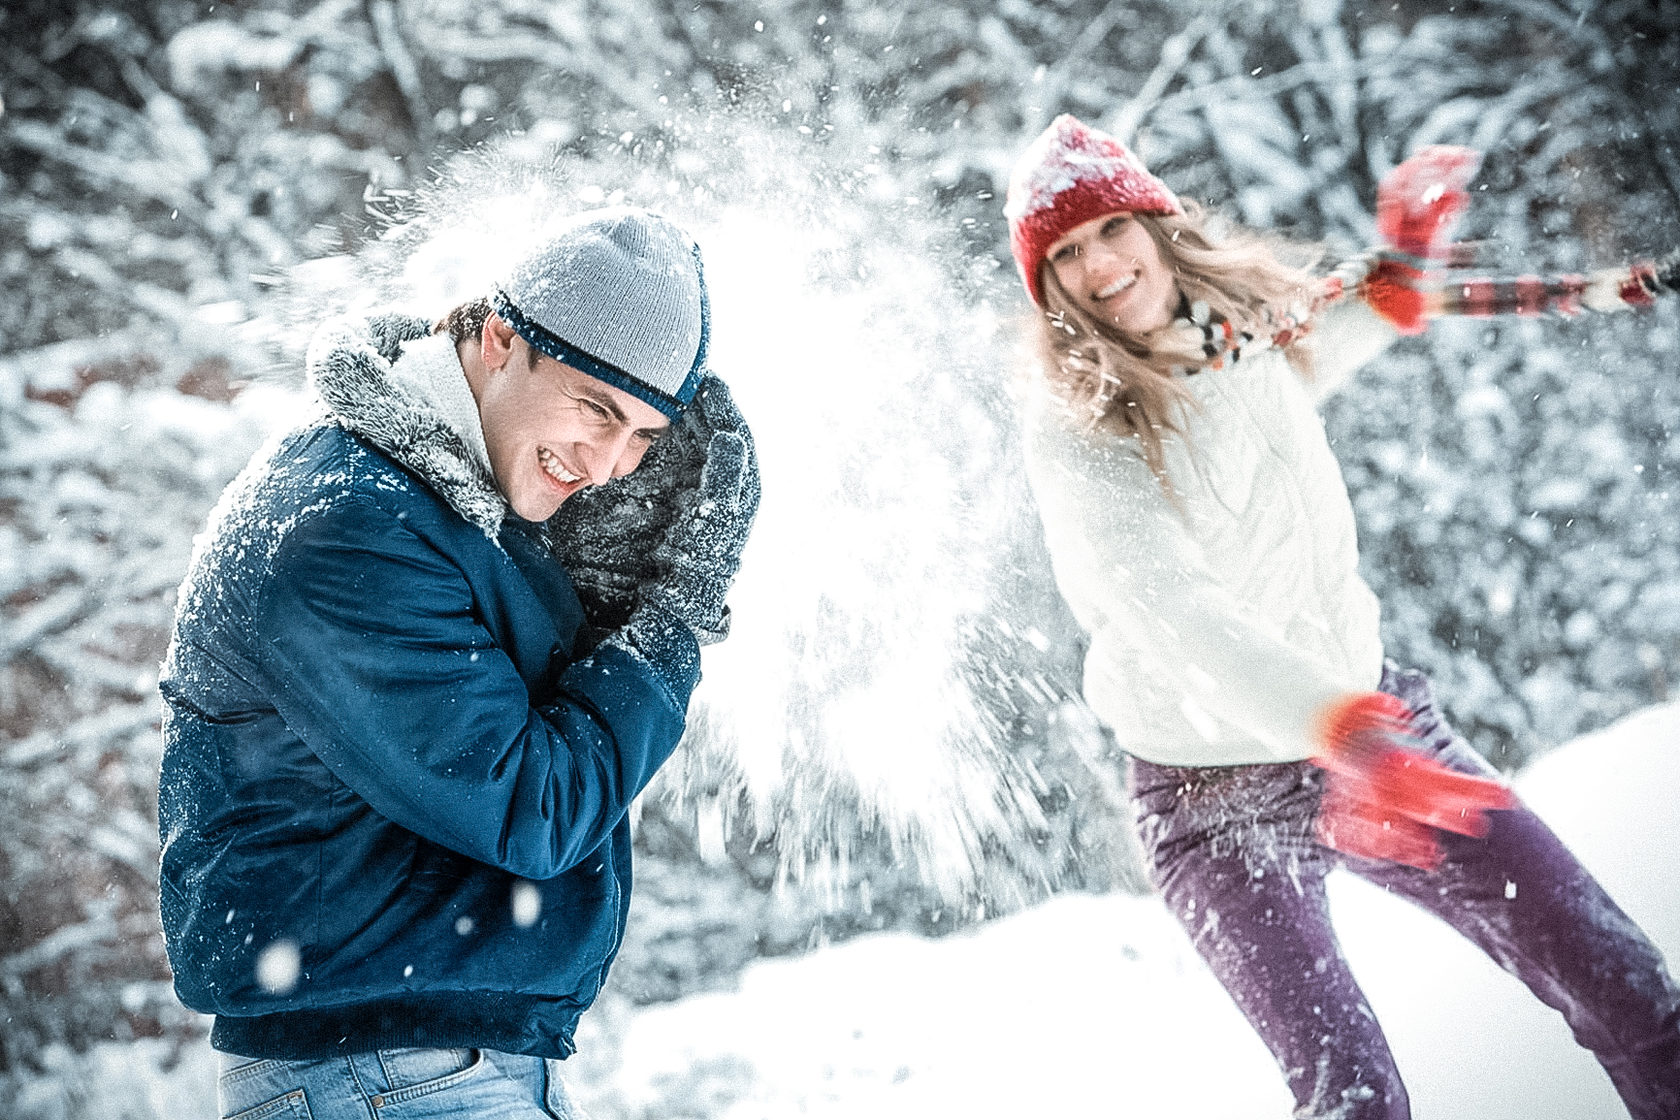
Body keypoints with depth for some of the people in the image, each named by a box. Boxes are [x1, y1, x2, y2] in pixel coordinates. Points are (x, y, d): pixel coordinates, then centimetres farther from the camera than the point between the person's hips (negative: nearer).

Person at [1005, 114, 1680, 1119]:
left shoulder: (1253, 322, -1)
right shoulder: (1075, 430, -18)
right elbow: (1173, 609, -33)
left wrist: (1401, 265, 15)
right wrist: (1343, 734, -45)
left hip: (1374, 719, 5)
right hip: (1217, 796, -5)